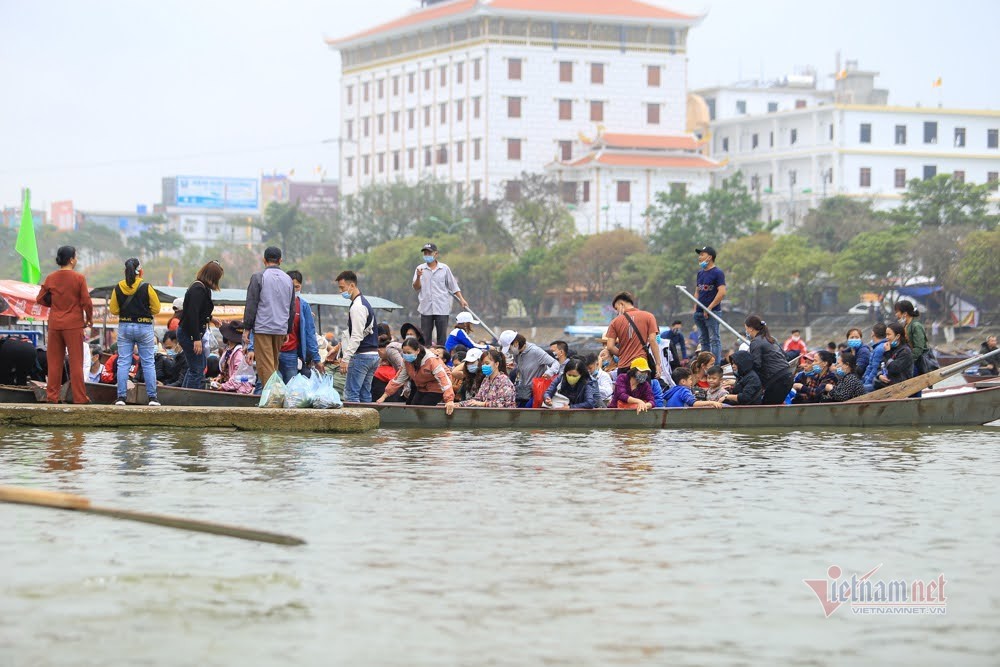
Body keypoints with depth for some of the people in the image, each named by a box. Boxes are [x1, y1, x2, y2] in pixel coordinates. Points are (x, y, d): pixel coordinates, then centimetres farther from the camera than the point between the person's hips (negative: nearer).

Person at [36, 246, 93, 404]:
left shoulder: (50, 278, 1)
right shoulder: (79, 278, -9)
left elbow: (40, 299, 5)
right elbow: (86, 302, -10)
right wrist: (89, 319, 6)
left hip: (54, 324, 3)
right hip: (74, 324, -3)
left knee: (54, 361, 10)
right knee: (76, 362, 2)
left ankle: (52, 396, 10)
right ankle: (79, 397, 2)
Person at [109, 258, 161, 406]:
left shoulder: (118, 288, -3)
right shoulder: (146, 287, -10)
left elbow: (113, 310, 1)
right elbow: (156, 309, -6)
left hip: (124, 327, 2)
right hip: (144, 327, -2)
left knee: (123, 363, 5)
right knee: (148, 363, 6)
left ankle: (121, 397, 1)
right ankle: (152, 397, 5)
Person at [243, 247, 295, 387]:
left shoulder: (258, 277, -5)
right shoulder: (288, 279, 12)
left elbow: (251, 305, -7)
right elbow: (292, 309, 18)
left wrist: (246, 328, -2)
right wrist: (288, 331, 25)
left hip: (263, 327, -5)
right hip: (281, 330, 5)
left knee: (265, 366, -7)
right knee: (274, 364, 14)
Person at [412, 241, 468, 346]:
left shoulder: (444, 268, 6)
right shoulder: (420, 269, 7)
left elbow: (453, 286, 10)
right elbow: (416, 287, 0)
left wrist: (461, 300, 4)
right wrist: (418, 277, -17)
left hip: (442, 309, -1)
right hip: (426, 309, 1)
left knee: (442, 337, -1)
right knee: (425, 337, 0)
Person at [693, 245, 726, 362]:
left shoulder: (717, 273, -8)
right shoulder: (700, 273, 16)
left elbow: (722, 293, -16)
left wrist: (709, 308, -16)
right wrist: (695, 308, 11)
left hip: (712, 312, -8)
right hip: (699, 313, 8)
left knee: (714, 340, -8)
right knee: (704, 341, 12)